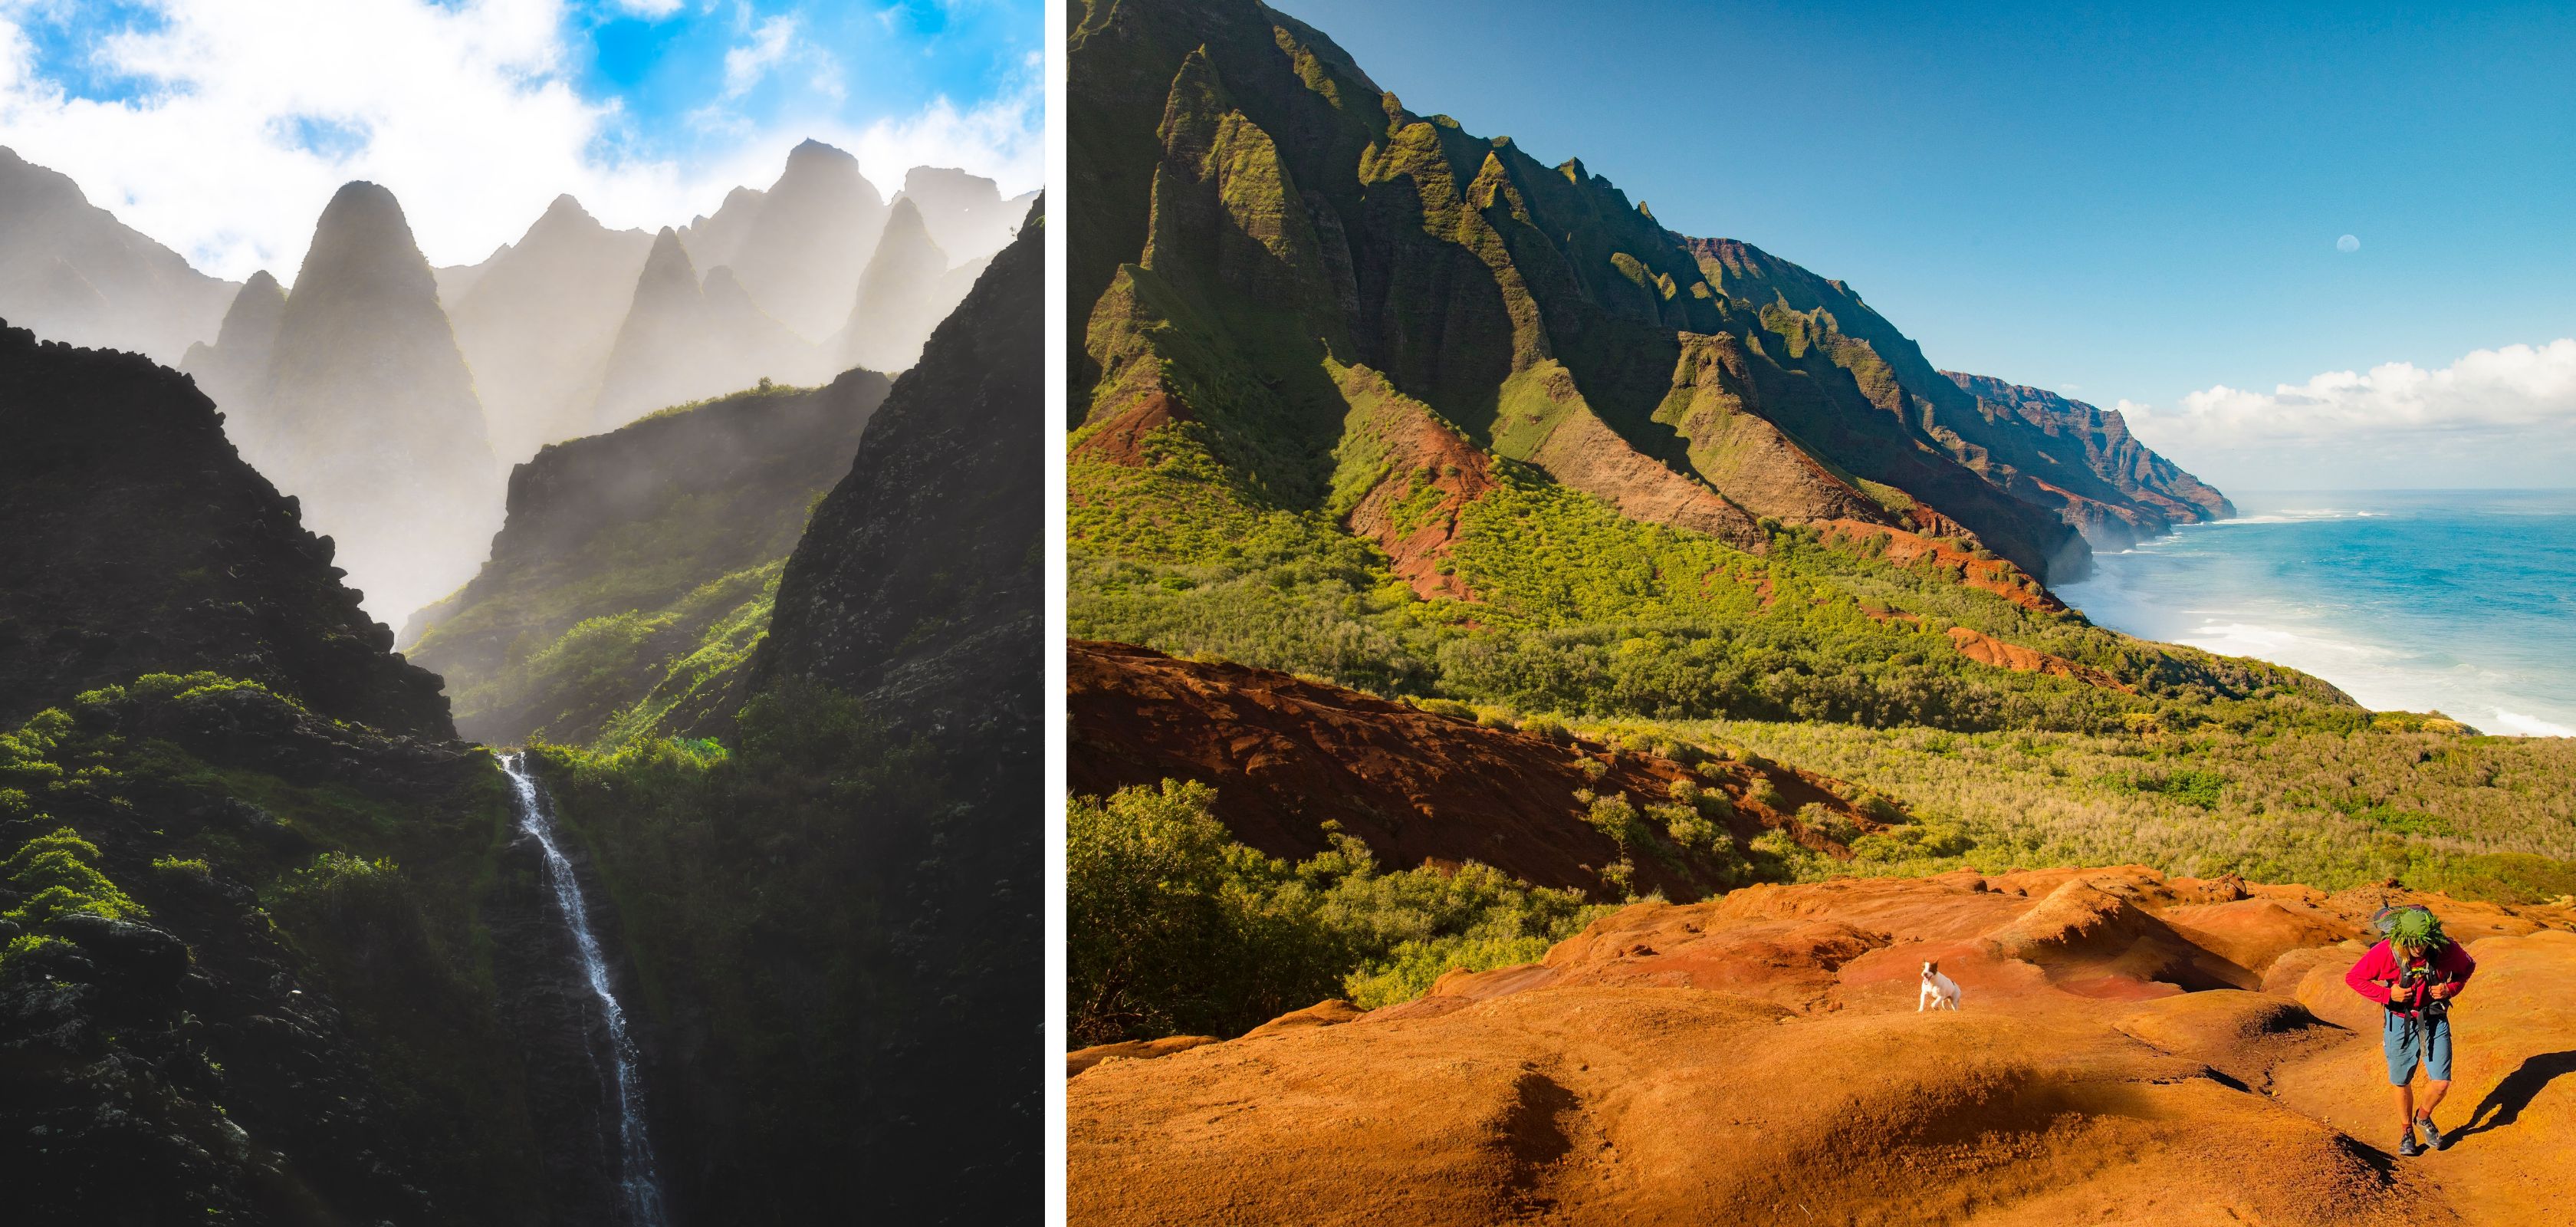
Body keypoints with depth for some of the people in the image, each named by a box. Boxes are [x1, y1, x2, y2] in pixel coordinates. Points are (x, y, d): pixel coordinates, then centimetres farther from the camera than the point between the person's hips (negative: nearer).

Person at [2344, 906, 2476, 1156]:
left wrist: (2450, 989, -11)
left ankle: (2423, 1116, 29)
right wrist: (2387, 994, -22)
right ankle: (2407, 1131, 33)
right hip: (2400, 1022, -1)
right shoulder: (2385, 952, -22)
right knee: (2402, 1083, 10)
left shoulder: (2447, 949, -17)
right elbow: (2353, 978, -11)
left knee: (2441, 1082, -4)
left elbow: (2468, 967, 6)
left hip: (2435, 1020, 1)